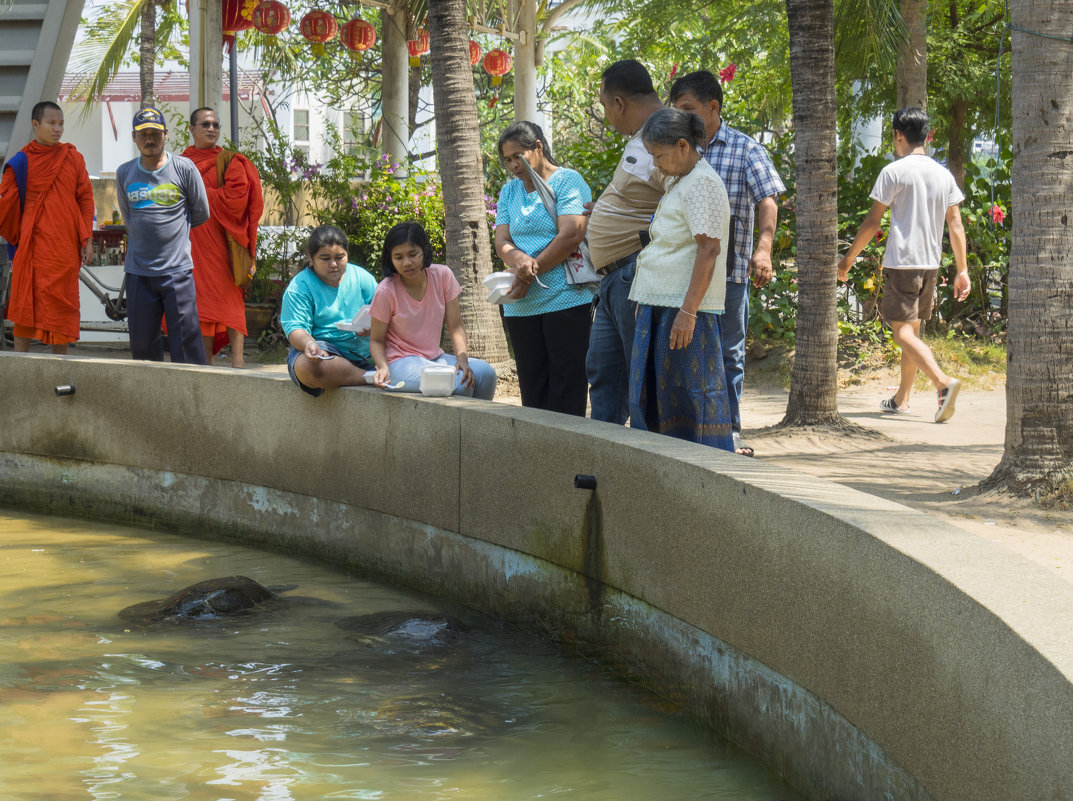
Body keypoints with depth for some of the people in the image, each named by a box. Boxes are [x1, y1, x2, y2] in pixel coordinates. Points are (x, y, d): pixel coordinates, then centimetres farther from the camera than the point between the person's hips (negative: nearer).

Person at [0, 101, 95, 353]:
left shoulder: (73, 158, 7)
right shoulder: (21, 162, 2)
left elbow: (86, 199, 8)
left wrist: (87, 239, 4)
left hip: (65, 246, 1)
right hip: (32, 245, -1)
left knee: (60, 303, 3)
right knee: (25, 303, -1)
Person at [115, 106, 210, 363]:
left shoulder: (184, 168, -1)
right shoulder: (124, 173, 6)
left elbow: (201, 213, 9)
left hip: (177, 268, -3)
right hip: (138, 270, 3)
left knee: (186, 339, -6)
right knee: (142, 344, 6)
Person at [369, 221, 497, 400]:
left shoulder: (443, 276, -3)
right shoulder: (386, 291, -12)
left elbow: (455, 327, 1)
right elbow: (376, 340, -3)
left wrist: (462, 358, -16)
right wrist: (383, 367, -23)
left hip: (435, 357, 5)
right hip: (401, 362, -5)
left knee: (485, 372, -21)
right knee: (458, 384, -30)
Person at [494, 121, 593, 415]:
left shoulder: (568, 181, -2)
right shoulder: (509, 191, 17)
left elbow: (570, 236, -13)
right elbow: (502, 241, 8)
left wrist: (529, 274, -13)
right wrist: (520, 260, -16)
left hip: (564, 299, -6)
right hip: (520, 307, 6)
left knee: (566, 388, -6)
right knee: (531, 389, 6)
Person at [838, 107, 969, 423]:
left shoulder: (894, 171, -8)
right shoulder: (943, 174, 9)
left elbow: (872, 222, -7)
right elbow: (956, 226, 7)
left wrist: (849, 258, 3)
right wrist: (962, 270, 10)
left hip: (901, 261, -6)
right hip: (931, 262, 7)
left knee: (902, 331, -9)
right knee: (913, 329, 17)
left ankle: (943, 383, -29)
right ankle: (901, 398, 24)